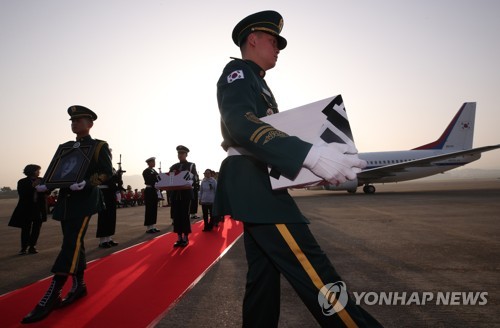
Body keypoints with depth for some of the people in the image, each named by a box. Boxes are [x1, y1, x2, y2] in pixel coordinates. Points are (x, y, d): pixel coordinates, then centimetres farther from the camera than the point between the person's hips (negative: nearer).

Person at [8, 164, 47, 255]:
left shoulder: (41, 181, 4)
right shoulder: (22, 182, -1)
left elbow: (45, 193, 1)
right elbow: (22, 194, -13)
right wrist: (33, 186, -20)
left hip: (39, 208, 2)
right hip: (26, 209, -2)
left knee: (36, 228, 5)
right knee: (26, 229, -1)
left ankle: (32, 247, 15)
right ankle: (24, 248, 9)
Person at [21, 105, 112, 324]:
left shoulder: (99, 146, -1)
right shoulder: (65, 147, 18)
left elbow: (107, 173, -10)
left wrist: (86, 183, -26)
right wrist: (46, 185, -1)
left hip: (85, 201, -7)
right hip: (66, 201, 7)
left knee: (71, 244, -11)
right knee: (74, 243, 11)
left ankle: (51, 297, -10)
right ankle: (79, 286, 23)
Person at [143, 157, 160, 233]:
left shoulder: (154, 171, 18)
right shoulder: (146, 171, -7)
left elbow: (157, 179, 12)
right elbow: (149, 181, -18)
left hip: (154, 191, 8)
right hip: (149, 191, -8)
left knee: (154, 209, 10)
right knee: (149, 209, -5)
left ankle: (152, 226, 18)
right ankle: (148, 228, 0)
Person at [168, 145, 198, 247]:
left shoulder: (191, 165, 6)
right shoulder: (173, 166, 16)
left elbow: (194, 179, -5)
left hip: (186, 194, -4)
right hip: (175, 194, 4)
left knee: (185, 216, -3)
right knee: (176, 216, 3)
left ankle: (185, 238, 7)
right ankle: (179, 238, 12)